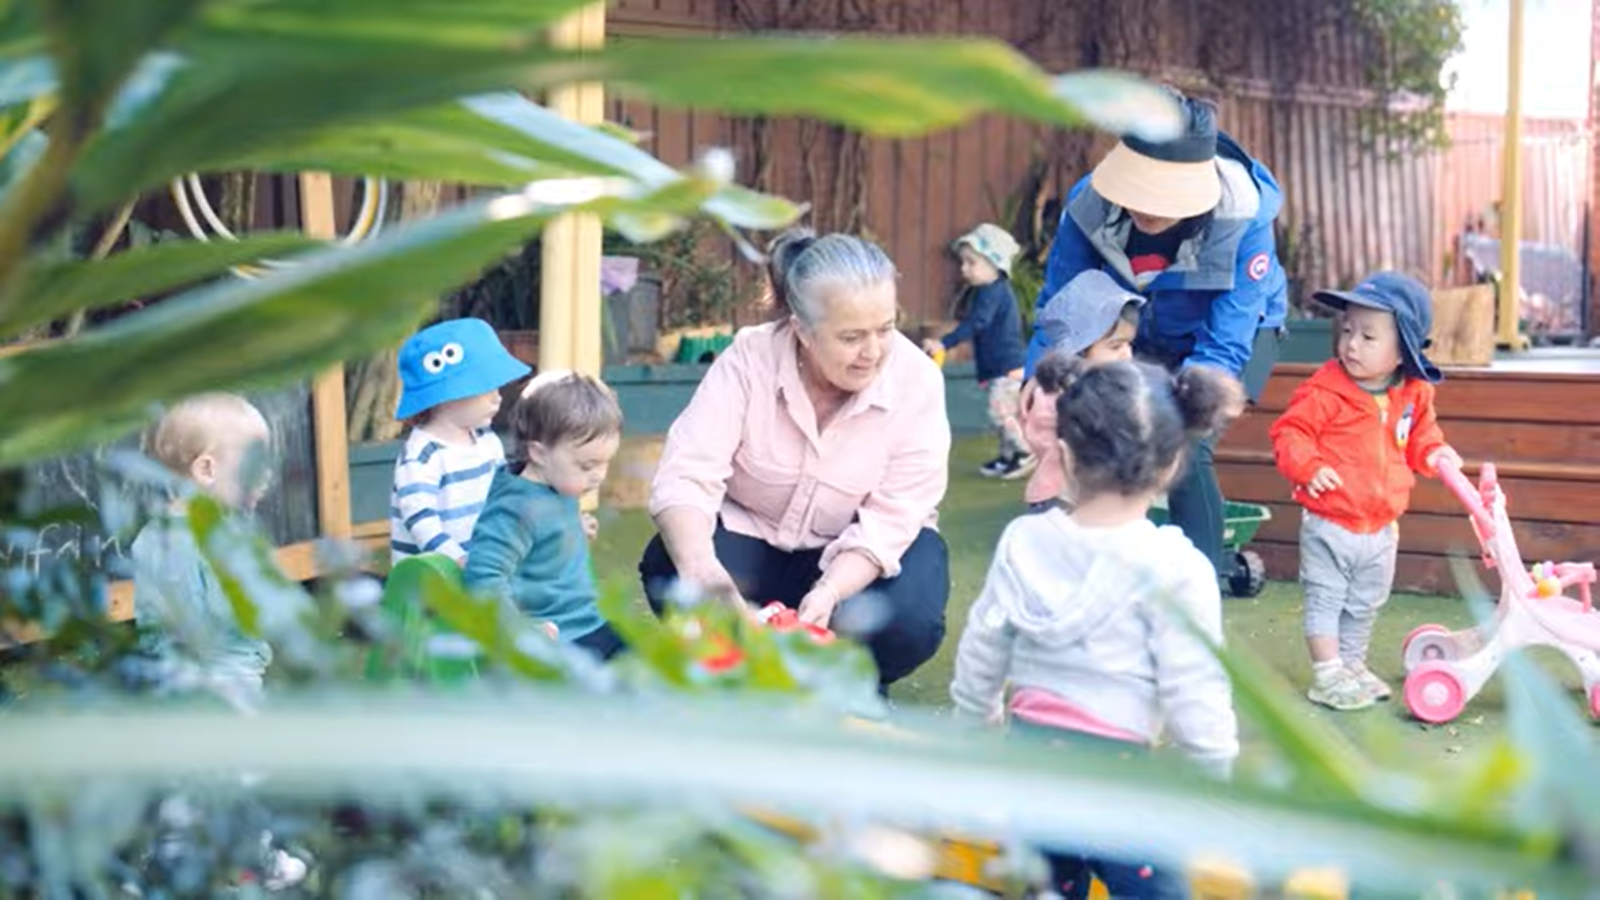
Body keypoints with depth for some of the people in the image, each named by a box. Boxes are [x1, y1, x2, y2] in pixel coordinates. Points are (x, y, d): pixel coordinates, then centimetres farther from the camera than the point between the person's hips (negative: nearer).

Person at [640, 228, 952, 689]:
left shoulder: (917, 379, -22)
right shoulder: (750, 358, -22)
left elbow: (889, 519, -22)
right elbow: (686, 477, -30)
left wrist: (829, 592, -40)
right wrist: (699, 565, -51)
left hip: (860, 552, 0)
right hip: (751, 532, 1)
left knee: (910, 623, -32)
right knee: (668, 570, -30)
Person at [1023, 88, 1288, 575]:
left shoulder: (1244, 216, -36)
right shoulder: (1089, 203, -29)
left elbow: (1224, 346, -34)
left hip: (1229, 330, -3)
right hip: (1137, 334, 3)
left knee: (1187, 451, -23)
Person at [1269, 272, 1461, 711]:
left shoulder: (1414, 395, 2)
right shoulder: (1324, 392, -17)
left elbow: (1421, 434, 19)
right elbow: (1289, 432, -16)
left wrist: (1434, 452, 0)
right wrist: (1309, 467, -29)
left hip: (1381, 525, 5)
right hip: (1329, 523, -5)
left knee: (1365, 605, 19)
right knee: (1325, 599, 0)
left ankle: (1353, 665, 34)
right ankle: (1327, 674, 8)